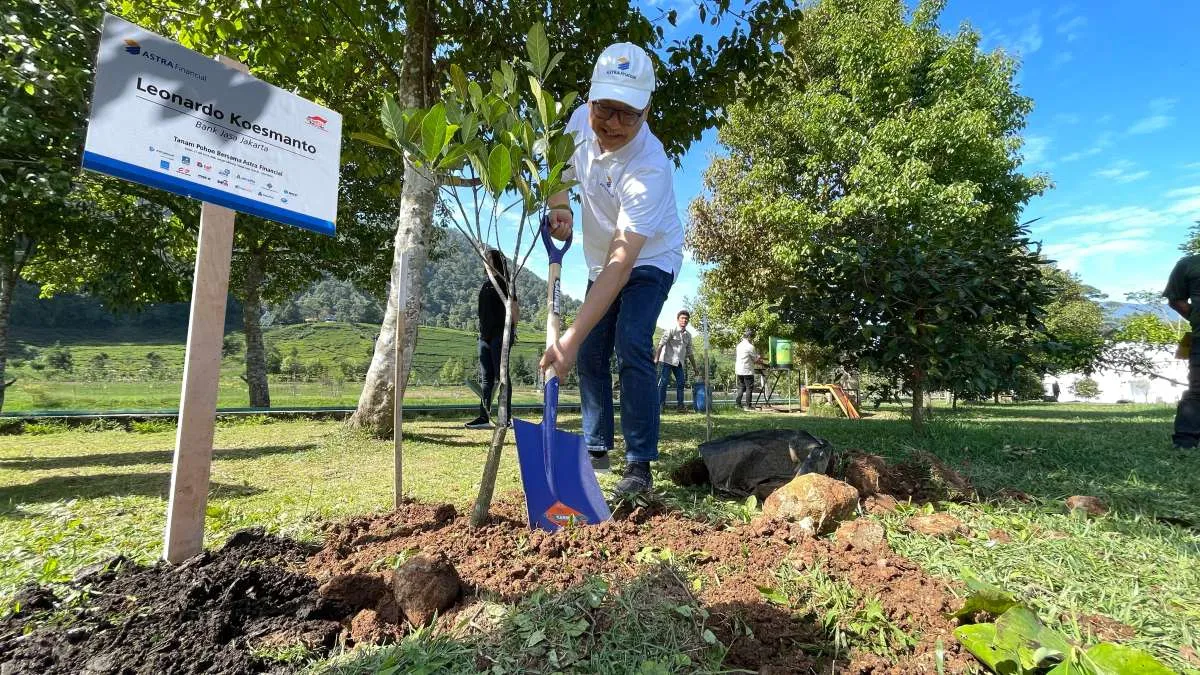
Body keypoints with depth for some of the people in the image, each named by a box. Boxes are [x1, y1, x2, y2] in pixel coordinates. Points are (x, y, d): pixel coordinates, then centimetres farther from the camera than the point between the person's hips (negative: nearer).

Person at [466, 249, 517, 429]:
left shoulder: (504, 282, -3)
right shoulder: (486, 284, 19)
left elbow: (515, 308, -7)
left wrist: (511, 330, -7)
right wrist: (482, 331, 16)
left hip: (500, 334, -8)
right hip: (485, 335, 8)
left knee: (500, 376, -7)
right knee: (485, 377, 6)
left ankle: (506, 417, -3)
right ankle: (484, 417, 9)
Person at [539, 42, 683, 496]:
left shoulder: (650, 168, -36)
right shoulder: (580, 120, -15)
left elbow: (622, 263, -42)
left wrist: (572, 336, -48)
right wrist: (560, 208, -16)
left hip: (649, 261, -6)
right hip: (602, 262, 6)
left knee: (631, 348, -25)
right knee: (590, 355, 5)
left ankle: (639, 464, -14)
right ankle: (596, 448, 21)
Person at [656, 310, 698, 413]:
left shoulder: (688, 335, 10)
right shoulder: (671, 331, -7)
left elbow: (689, 352, 18)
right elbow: (661, 344, -13)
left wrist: (694, 367, 20)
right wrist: (656, 358, -22)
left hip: (679, 362, 6)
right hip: (667, 360, -6)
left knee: (680, 382, 3)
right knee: (663, 382, -8)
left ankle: (680, 404, 11)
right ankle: (660, 404, -2)